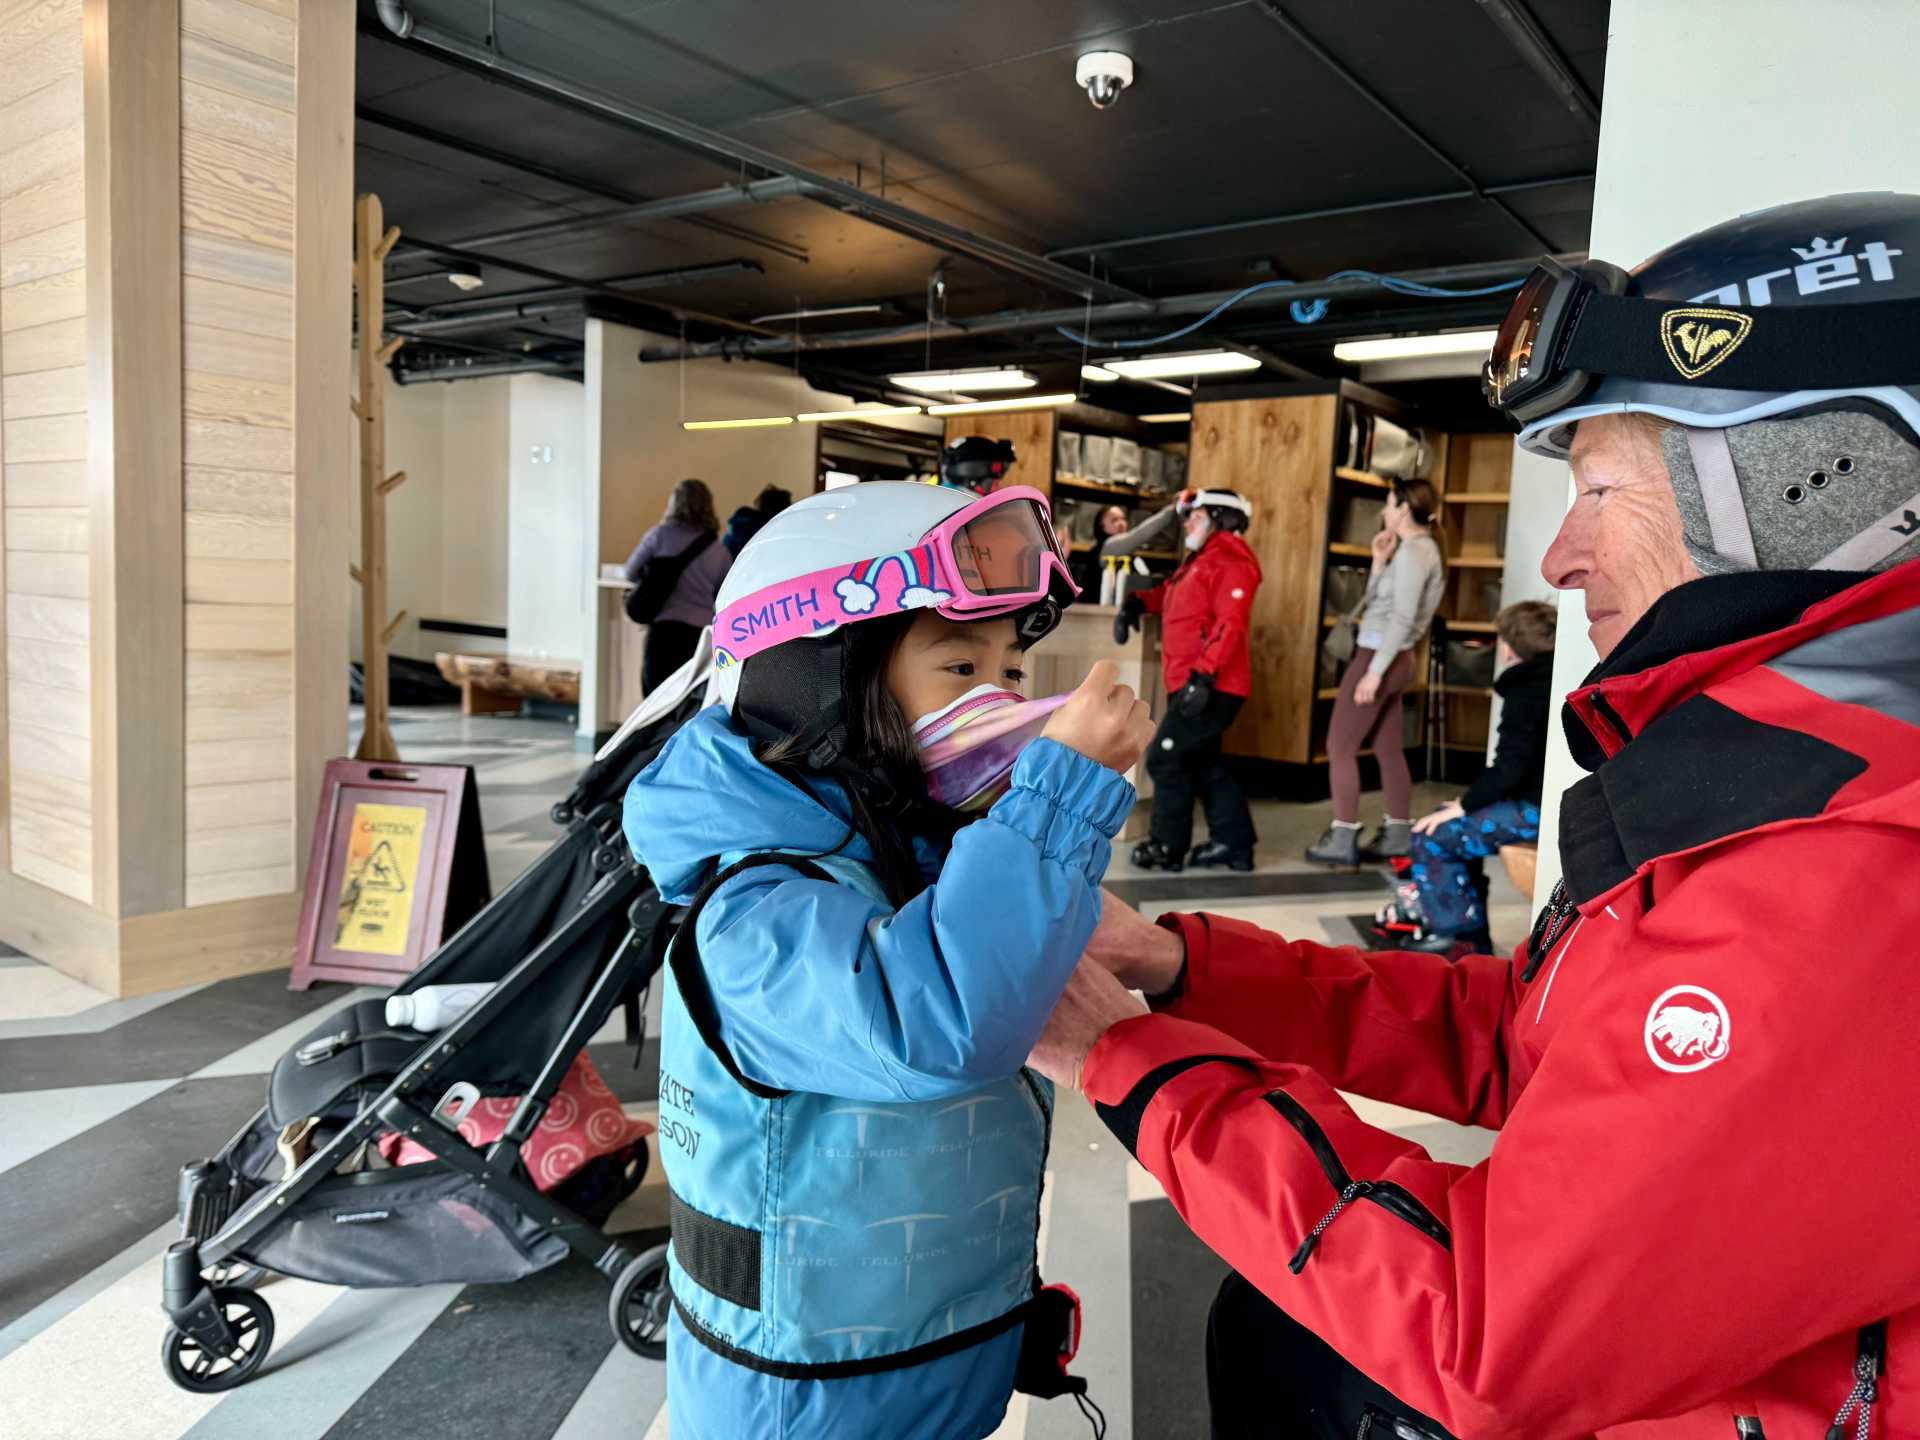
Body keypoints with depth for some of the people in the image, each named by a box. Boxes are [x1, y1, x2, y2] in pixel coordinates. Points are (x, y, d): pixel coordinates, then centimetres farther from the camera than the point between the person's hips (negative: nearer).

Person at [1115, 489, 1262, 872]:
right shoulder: (1201, 561, 21)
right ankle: (1233, 844, 21)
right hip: (1192, 685, 10)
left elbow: (1230, 624, -22)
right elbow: (1168, 593, 29)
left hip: (1211, 687, -10)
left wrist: (1203, 674, -29)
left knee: (1165, 758, -7)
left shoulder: (1230, 563, -12)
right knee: (1201, 762, 15)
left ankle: (1168, 847, 3)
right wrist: (1136, 603, 7)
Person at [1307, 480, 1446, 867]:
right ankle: (1398, 836, 19)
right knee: (1389, 750, 13)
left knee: (1340, 747, -5)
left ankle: (1342, 840, -3)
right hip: (1393, 659, 10)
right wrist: (1379, 561, 6)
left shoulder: (1411, 551, -15)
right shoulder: (1421, 550, 16)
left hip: (1379, 657, -10)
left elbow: (1402, 618, -23)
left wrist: (1375, 671, -24)